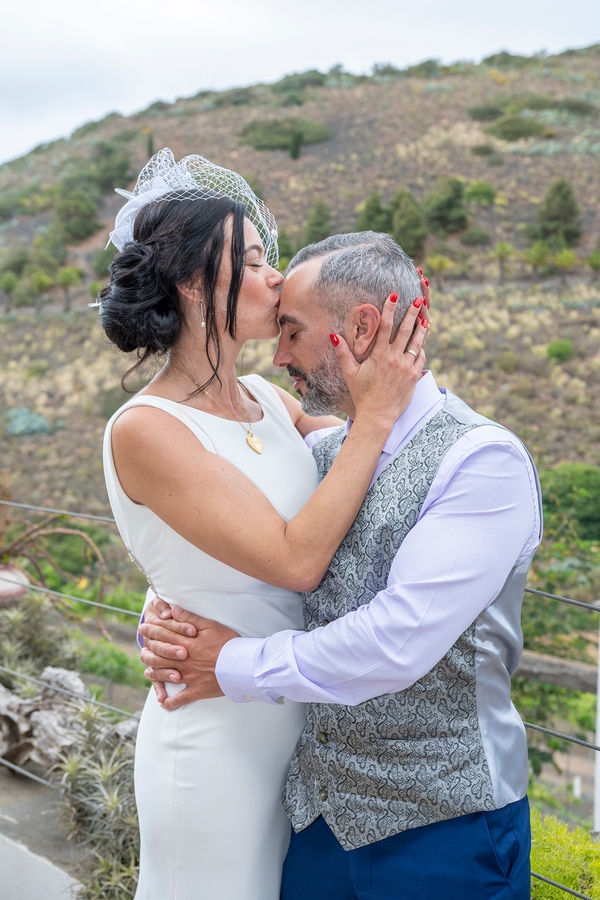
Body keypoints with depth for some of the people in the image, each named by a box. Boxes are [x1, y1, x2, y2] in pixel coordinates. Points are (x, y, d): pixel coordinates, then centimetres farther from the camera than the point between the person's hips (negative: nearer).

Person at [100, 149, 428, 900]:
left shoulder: (269, 400, 0)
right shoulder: (145, 430, -21)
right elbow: (296, 559, -26)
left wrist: (394, 382, -9)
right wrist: (376, 414, -22)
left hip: (304, 718, 7)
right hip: (218, 734, -6)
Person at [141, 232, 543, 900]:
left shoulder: (483, 461, -18)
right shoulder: (316, 457, 4)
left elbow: (396, 644, -26)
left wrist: (235, 665, -15)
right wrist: (163, 622, -8)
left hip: (441, 827, -5)